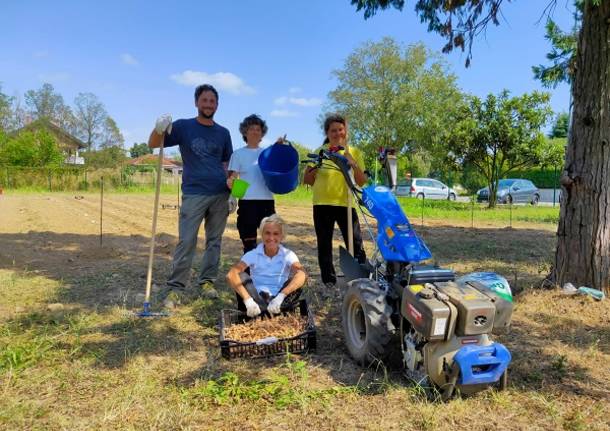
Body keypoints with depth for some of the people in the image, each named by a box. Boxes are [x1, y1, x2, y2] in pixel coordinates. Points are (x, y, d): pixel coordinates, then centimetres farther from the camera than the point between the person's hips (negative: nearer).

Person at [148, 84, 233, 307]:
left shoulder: (223, 133, 12)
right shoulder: (183, 126, 3)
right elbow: (153, 145, -5)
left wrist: (233, 193, 7)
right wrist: (159, 129, -27)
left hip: (220, 194, 4)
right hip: (194, 194, -3)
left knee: (214, 240, 8)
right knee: (186, 242, -7)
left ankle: (208, 282, 18)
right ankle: (175, 288, -2)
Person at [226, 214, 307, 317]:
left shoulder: (288, 255, -1)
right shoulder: (253, 255, -1)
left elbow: (302, 274, -22)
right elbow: (231, 275, -18)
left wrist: (281, 296, -38)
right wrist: (248, 300, -34)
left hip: (280, 301, 0)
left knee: (296, 277, -22)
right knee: (241, 276, -21)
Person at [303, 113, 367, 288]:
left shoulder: (354, 152, 6)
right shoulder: (320, 152, 5)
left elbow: (362, 182, -1)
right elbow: (306, 180, 6)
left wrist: (353, 164, -15)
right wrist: (316, 167, -11)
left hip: (346, 203, -1)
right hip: (322, 204, 1)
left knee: (356, 245, -1)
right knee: (324, 246, 7)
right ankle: (329, 282, 19)